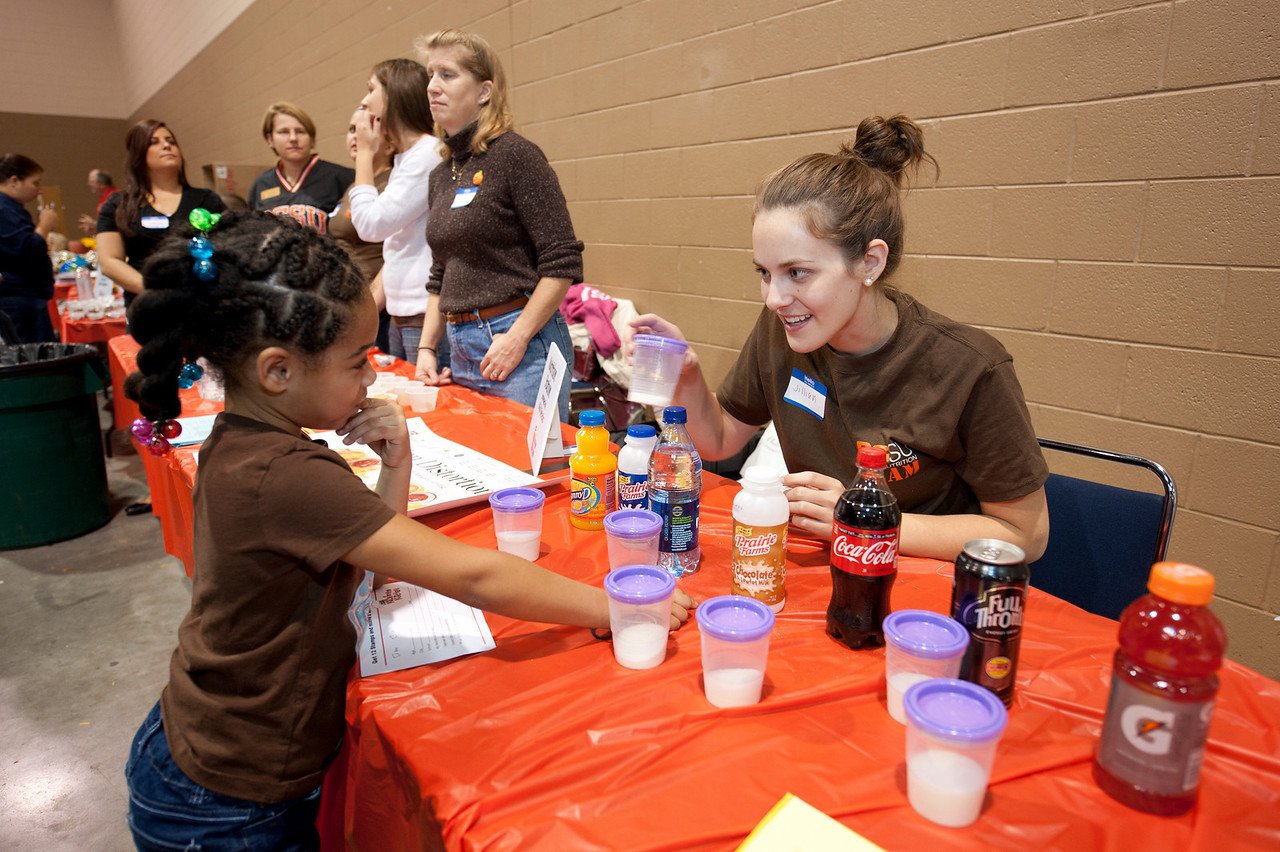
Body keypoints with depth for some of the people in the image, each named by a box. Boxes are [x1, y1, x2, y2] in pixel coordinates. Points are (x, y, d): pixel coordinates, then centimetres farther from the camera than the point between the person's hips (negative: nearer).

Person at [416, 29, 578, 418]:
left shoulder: (516, 155, -9)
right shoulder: (441, 175, 14)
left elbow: (563, 263, -15)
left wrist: (516, 339, -18)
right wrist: (426, 348, 11)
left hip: (523, 343, -7)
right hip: (461, 350, 7)